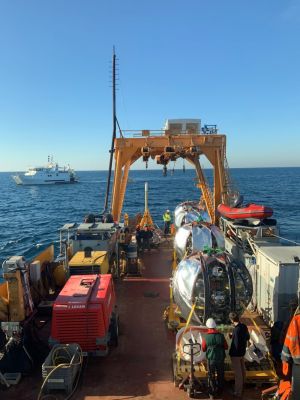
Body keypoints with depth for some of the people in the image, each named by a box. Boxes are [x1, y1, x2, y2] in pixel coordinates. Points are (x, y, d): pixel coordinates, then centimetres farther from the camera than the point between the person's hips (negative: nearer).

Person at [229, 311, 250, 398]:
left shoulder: (236, 330, -30)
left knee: (238, 373, 4)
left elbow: (236, 344, -27)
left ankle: (238, 392, 16)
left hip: (236, 353, -9)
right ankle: (242, 386, 45)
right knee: (242, 370, 25)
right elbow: (248, 337, 10)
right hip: (242, 352, 9)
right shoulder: (244, 326, -5)